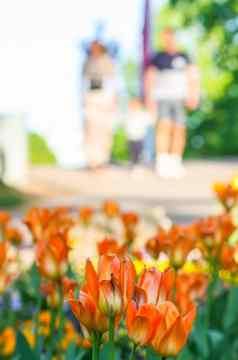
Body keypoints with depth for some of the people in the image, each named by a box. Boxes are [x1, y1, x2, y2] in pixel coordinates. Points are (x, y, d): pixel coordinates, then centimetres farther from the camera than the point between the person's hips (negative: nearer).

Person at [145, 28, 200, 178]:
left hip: (179, 98, 2)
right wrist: (149, 98, -1)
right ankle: (162, 161, -20)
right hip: (163, 97, -2)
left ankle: (175, 162, 6)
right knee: (165, 126, -17)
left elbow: (193, 77, 12)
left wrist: (194, 95, 0)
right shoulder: (158, 57, 9)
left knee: (179, 129, -3)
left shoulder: (183, 57, 13)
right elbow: (149, 78, 9)